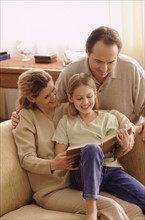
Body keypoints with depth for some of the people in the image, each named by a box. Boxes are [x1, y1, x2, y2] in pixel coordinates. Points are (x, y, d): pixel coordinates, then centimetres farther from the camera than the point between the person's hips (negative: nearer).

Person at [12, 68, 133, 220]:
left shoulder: (66, 109, 11)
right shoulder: (26, 117, 1)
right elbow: (26, 159, -7)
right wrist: (52, 165, -25)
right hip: (51, 191, -4)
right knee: (110, 207, -26)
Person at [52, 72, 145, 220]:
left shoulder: (108, 118, 16)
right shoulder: (66, 122, 14)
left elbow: (116, 154, 13)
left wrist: (123, 147, -9)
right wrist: (80, 155, -10)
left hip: (111, 170, 1)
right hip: (84, 174, -1)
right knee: (91, 148, -38)